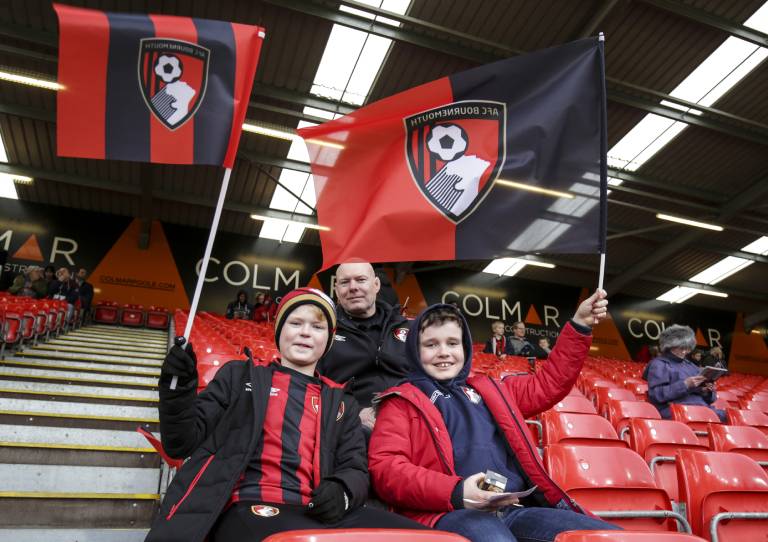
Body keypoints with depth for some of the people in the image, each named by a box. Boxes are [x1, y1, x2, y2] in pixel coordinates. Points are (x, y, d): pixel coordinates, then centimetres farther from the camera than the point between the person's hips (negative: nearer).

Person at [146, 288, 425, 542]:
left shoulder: (340, 402, 21)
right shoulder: (240, 376, 16)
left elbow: (355, 470, 15)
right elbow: (184, 442, 12)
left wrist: (341, 492, -9)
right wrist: (178, 391, -8)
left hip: (317, 513, 4)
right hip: (248, 509, -4)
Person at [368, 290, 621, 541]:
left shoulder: (488, 390, 27)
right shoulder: (402, 401, 11)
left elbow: (550, 383, 34)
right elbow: (385, 467, -3)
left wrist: (579, 325, 29)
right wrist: (456, 492, -18)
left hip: (517, 509, 6)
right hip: (451, 513, -6)